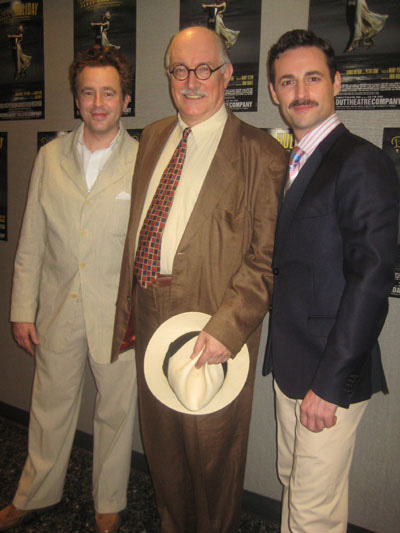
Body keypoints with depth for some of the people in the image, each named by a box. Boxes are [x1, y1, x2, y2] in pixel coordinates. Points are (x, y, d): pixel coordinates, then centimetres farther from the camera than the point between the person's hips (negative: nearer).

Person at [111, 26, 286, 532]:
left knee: (212, 448, 12)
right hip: (149, 312, 6)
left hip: (211, 324, -6)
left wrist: (226, 328, -23)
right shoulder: (152, 137, 11)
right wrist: (126, 310, 10)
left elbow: (265, 258, -13)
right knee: (160, 440, 22)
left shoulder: (260, 153, -9)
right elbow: (136, 232, 12)